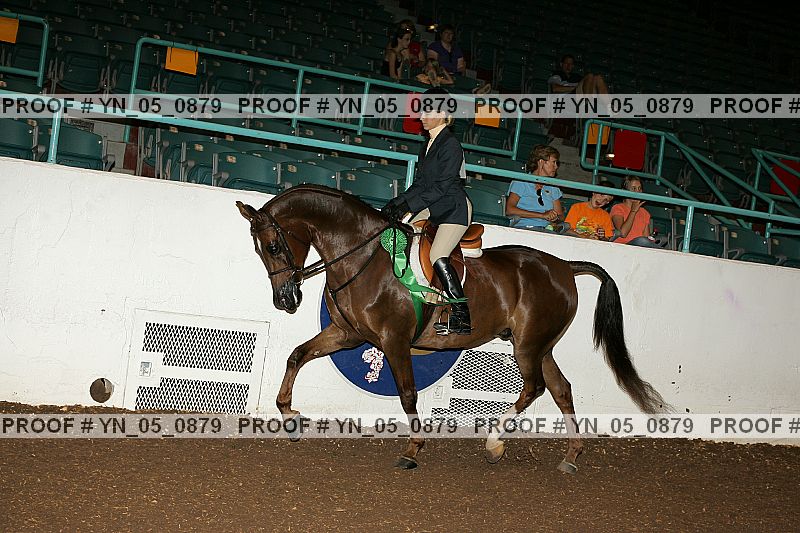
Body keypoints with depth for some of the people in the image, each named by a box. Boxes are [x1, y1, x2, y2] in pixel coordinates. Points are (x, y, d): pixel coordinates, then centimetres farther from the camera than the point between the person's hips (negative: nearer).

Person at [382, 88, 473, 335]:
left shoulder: (450, 145, -14)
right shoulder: (427, 147, 14)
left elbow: (442, 186, -20)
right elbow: (419, 183, 15)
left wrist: (409, 205, -24)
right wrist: (397, 203, 1)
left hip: (454, 208, -10)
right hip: (434, 207, 10)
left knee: (438, 256, -22)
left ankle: (462, 319, -20)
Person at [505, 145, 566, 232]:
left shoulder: (553, 188, 25)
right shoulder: (521, 183, 7)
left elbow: (560, 215, 22)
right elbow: (509, 210, -8)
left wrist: (555, 218, -5)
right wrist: (543, 215, -11)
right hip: (523, 228, -4)